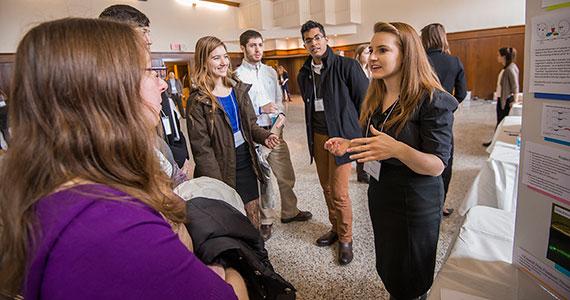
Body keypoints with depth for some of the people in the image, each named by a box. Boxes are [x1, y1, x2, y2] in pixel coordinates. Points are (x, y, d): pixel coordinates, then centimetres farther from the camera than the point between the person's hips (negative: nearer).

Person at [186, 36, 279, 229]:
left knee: (253, 222, 16)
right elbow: (201, 148, -14)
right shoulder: (198, 101, -12)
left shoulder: (238, 89, 6)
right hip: (223, 170, -5)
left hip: (246, 164, 5)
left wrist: (265, 137, -8)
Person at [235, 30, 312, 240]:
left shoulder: (270, 72, 11)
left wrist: (281, 115, -4)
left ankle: (289, 212, 35)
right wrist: (260, 110, -20)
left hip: (275, 130, 6)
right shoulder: (237, 76, -8)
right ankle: (266, 220, 25)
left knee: (286, 175, 15)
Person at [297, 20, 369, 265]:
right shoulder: (304, 74, 9)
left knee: (339, 192, -5)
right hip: (318, 137, 6)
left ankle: (345, 239, 17)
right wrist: (313, 132, 15)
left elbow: (365, 101, -6)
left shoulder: (347, 66, -9)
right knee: (327, 188, 14)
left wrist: (356, 133, -4)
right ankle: (335, 228, 34)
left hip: (341, 136, -5)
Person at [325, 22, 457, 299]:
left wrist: (398, 149, -38)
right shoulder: (375, 98, 3)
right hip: (379, 193, 7)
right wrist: (350, 145, -3)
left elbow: (437, 166, -21)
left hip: (415, 202, -6)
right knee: (386, 268, 23)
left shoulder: (432, 100, -19)